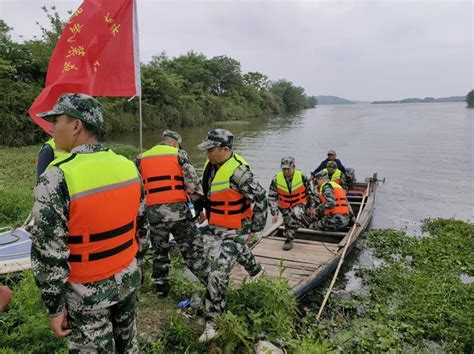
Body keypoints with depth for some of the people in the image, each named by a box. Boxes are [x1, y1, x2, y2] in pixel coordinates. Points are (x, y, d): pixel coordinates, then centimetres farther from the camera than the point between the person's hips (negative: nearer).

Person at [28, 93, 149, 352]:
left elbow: (49, 253, -20)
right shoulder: (129, 166, -5)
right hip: (127, 280, 5)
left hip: (87, 293, -5)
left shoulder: (56, 179, -23)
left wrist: (55, 307, -8)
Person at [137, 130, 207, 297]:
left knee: (160, 251, 20)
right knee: (192, 248, 10)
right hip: (178, 209, -2)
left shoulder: (141, 159, 11)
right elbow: (193, 182, -2)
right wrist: (200, 202, 11)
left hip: (154, 212, 2)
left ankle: (161, 286, 29)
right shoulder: (179, 155, 2)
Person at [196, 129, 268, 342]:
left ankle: (213, 322, 5)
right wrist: (206, 211, 22)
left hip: (235, 230, -8)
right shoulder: (211, 164, 1)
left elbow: (260, 198, -18)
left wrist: (256, 227, -11)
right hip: (215, 226, 8)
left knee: (218, 273, -9)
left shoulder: (237, 171, -24)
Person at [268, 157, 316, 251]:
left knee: (295, 215, -30)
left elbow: (310, 192, -2)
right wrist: (274, 213, -15)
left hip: (299, 203, -2)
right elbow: (272, 197, -10)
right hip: (284, 206, 2)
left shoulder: (301, 176, -18)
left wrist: (311, 207, 6)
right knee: (288, 223, 4)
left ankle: (289, 239, -15)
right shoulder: (276, 179, -16)